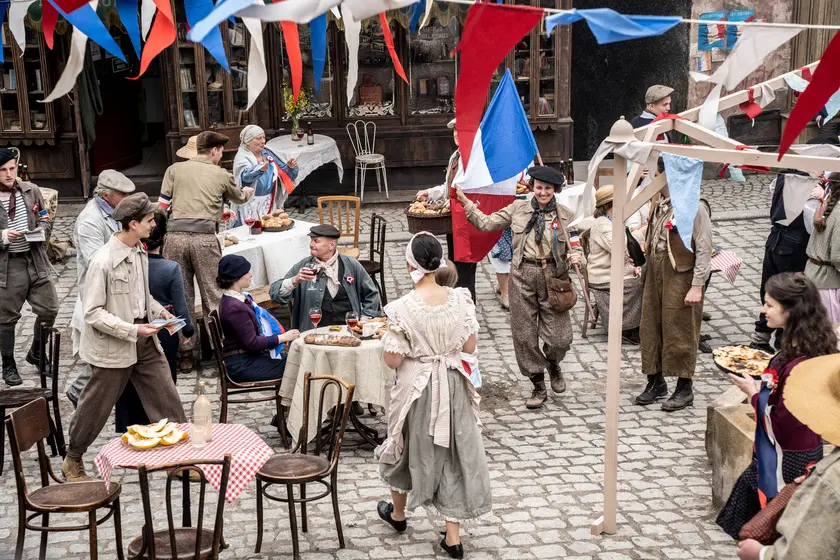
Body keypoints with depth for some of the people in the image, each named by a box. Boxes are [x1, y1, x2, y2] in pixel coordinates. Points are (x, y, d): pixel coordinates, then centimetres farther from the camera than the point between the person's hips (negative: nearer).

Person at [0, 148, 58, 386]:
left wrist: (42, 231, -8)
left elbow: (45, 219, 13)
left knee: (48, 309, 7)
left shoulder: (31, 190, 4)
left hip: (35, 259, 3)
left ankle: (36, 353, 31)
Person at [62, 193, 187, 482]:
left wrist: (159, 310, 2)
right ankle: (72, 462, 31)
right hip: (114, 347, -7)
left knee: (167, 398, 6)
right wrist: (132, 330, -25)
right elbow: (93, 313, -20)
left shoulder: (139, 252, 3)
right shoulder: (103, 261, -22)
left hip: (145, 341, 7)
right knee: (96, 406, 10)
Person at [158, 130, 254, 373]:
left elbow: (162, 207, 9)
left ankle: (185, 353, 14)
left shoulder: (175, 169, 12)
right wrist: (247, 192, 54)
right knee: (213, 295, 7)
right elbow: (239, 197, 30)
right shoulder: (221, 175, 10)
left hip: (175, 235, 2)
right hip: (204, 237, -2)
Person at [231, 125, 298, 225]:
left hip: (269, 204, 6)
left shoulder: (267, 153, 6)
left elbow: (283, 173, 12)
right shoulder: (242, 157, -11)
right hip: (250, 206, -6)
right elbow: (246, 175, -32)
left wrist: (289, 167, -11)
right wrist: (260, 169, -53)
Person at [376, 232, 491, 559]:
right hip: (452, 385, 2)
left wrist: (389, 336, 3)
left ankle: (398, 514, 46)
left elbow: (392, 360, -16)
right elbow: (469, 346, -1)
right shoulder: (460, 299, -11)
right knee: (451, 452, 13)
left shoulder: (403, 308, -21)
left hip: (416, 387, -2)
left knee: (411, 448, 22)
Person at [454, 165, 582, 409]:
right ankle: (539, 387, 23)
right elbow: (486, 223, 9)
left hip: (553, 277, -1)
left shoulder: (565, 215, 3)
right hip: (522, 276, 1)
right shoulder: (518, 209, 6)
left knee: (560, 338, -5)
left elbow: (572, 247, 9)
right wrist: (465, 202, 5)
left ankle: (553, 364, 33)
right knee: (524, 334, 6)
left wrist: (575, 257, -13)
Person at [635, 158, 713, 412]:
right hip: (655, 273, 8)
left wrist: (697, 286, -18)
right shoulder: (660, 206, 10)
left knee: (680, 331, 0)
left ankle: (684, 389, 13)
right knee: (651, 327, 12)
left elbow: (704, 248, -15)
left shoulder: (694, 207, -14)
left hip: (680, 276, -8)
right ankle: (656, 382, 26)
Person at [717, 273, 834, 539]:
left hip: (788, 462, -9)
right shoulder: (802, 348, -2)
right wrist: (766, 372, 0)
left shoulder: (798, 366, -32)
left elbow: (781, 424, -25)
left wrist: (753, 393, -14)